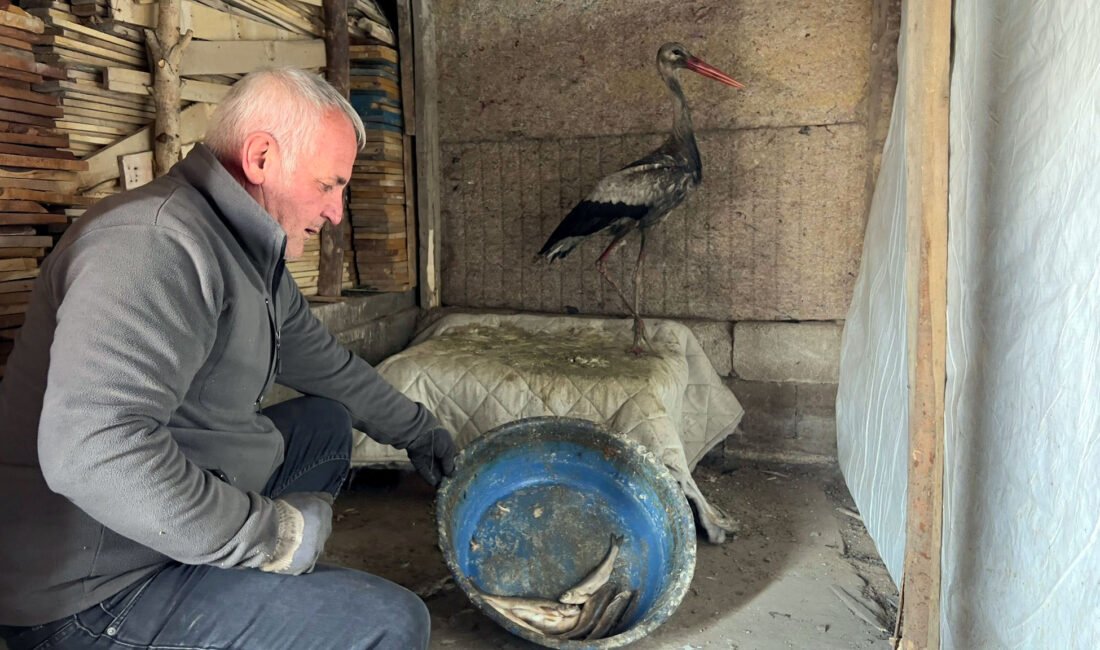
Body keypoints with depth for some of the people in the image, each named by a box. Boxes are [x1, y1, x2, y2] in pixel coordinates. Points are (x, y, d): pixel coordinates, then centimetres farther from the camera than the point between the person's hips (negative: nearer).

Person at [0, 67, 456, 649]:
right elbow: (90, 453, -36)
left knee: (325, 424, 18)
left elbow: (322, 361, 21)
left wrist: (415, 431, 29)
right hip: (94, 595, -10)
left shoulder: (251, 253, 7)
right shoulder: (155, 242, -25)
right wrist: (275, 535, -26)